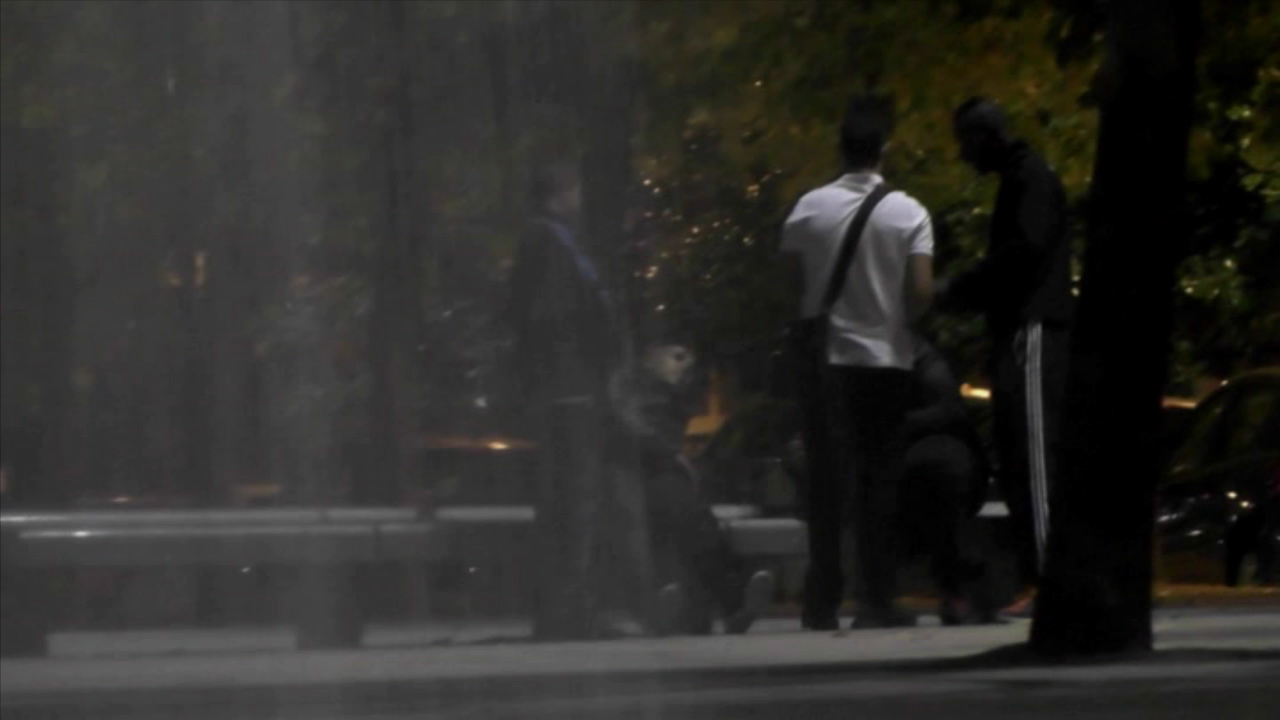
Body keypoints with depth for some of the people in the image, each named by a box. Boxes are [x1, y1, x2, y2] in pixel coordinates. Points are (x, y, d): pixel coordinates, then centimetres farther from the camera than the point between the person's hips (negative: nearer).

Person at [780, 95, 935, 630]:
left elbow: (790, 282, 0)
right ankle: (875, 599, 1)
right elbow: (922, 292, -11)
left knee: (827, 480, 5)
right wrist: (899, 320, 9)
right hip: (885, 360, -1)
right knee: (880, 480, 4)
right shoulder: (907, 214, -6)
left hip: (823, 360, 1)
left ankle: (822, 600, 5)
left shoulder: (809, 209, -2)